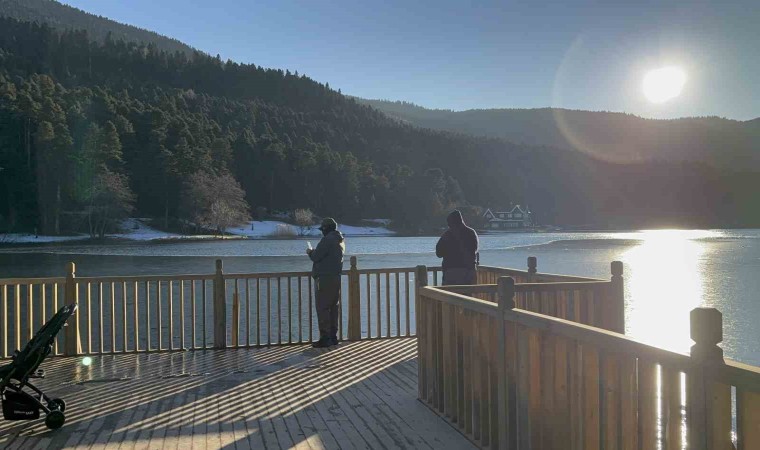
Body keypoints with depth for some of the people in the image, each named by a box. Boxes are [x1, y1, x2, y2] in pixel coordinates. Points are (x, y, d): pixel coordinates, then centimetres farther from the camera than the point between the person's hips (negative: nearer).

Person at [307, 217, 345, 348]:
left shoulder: (327, 240, -15)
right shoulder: (340, 240, 15)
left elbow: (316, 257, -15)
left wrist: (310, 252, 6)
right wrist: (315, 252, 22)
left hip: (324, 278, -9)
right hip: (336, 277, 9)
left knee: (322, 307, -6)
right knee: (334, 307, 12)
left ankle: (325, 338, -7)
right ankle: (333, 336, 17)